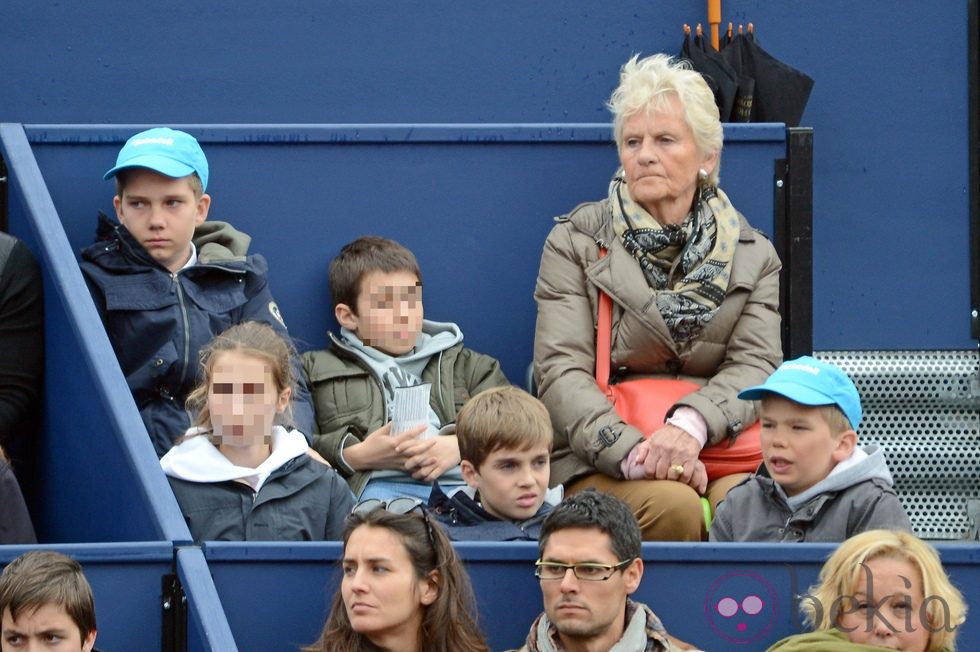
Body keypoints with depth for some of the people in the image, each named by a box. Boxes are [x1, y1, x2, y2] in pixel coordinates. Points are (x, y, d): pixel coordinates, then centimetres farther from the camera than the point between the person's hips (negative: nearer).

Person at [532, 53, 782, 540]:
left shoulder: (752, 256, 14)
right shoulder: (576, 243, 7)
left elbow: (756, 365, -1)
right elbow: (561, 372, -4)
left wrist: (691, 425, -24)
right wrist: (633, 452, -23)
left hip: (719, 453, 1)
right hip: (596, 464, -1)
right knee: (671, 505, -34)